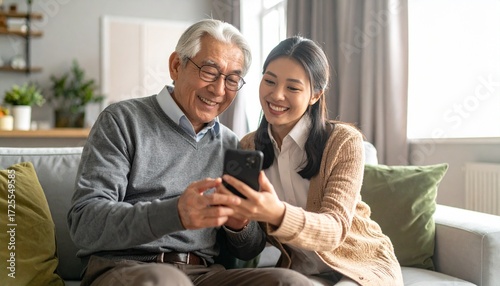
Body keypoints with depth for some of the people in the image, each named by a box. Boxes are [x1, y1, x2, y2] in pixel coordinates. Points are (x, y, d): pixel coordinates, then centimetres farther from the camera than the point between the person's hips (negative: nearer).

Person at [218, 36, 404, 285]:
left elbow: (335, 229, -23)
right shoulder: (247, 147, -2)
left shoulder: (344, 141, -14)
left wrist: (279, 214, -43)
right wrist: (236, 215, -21)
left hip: (362, 266, -2)